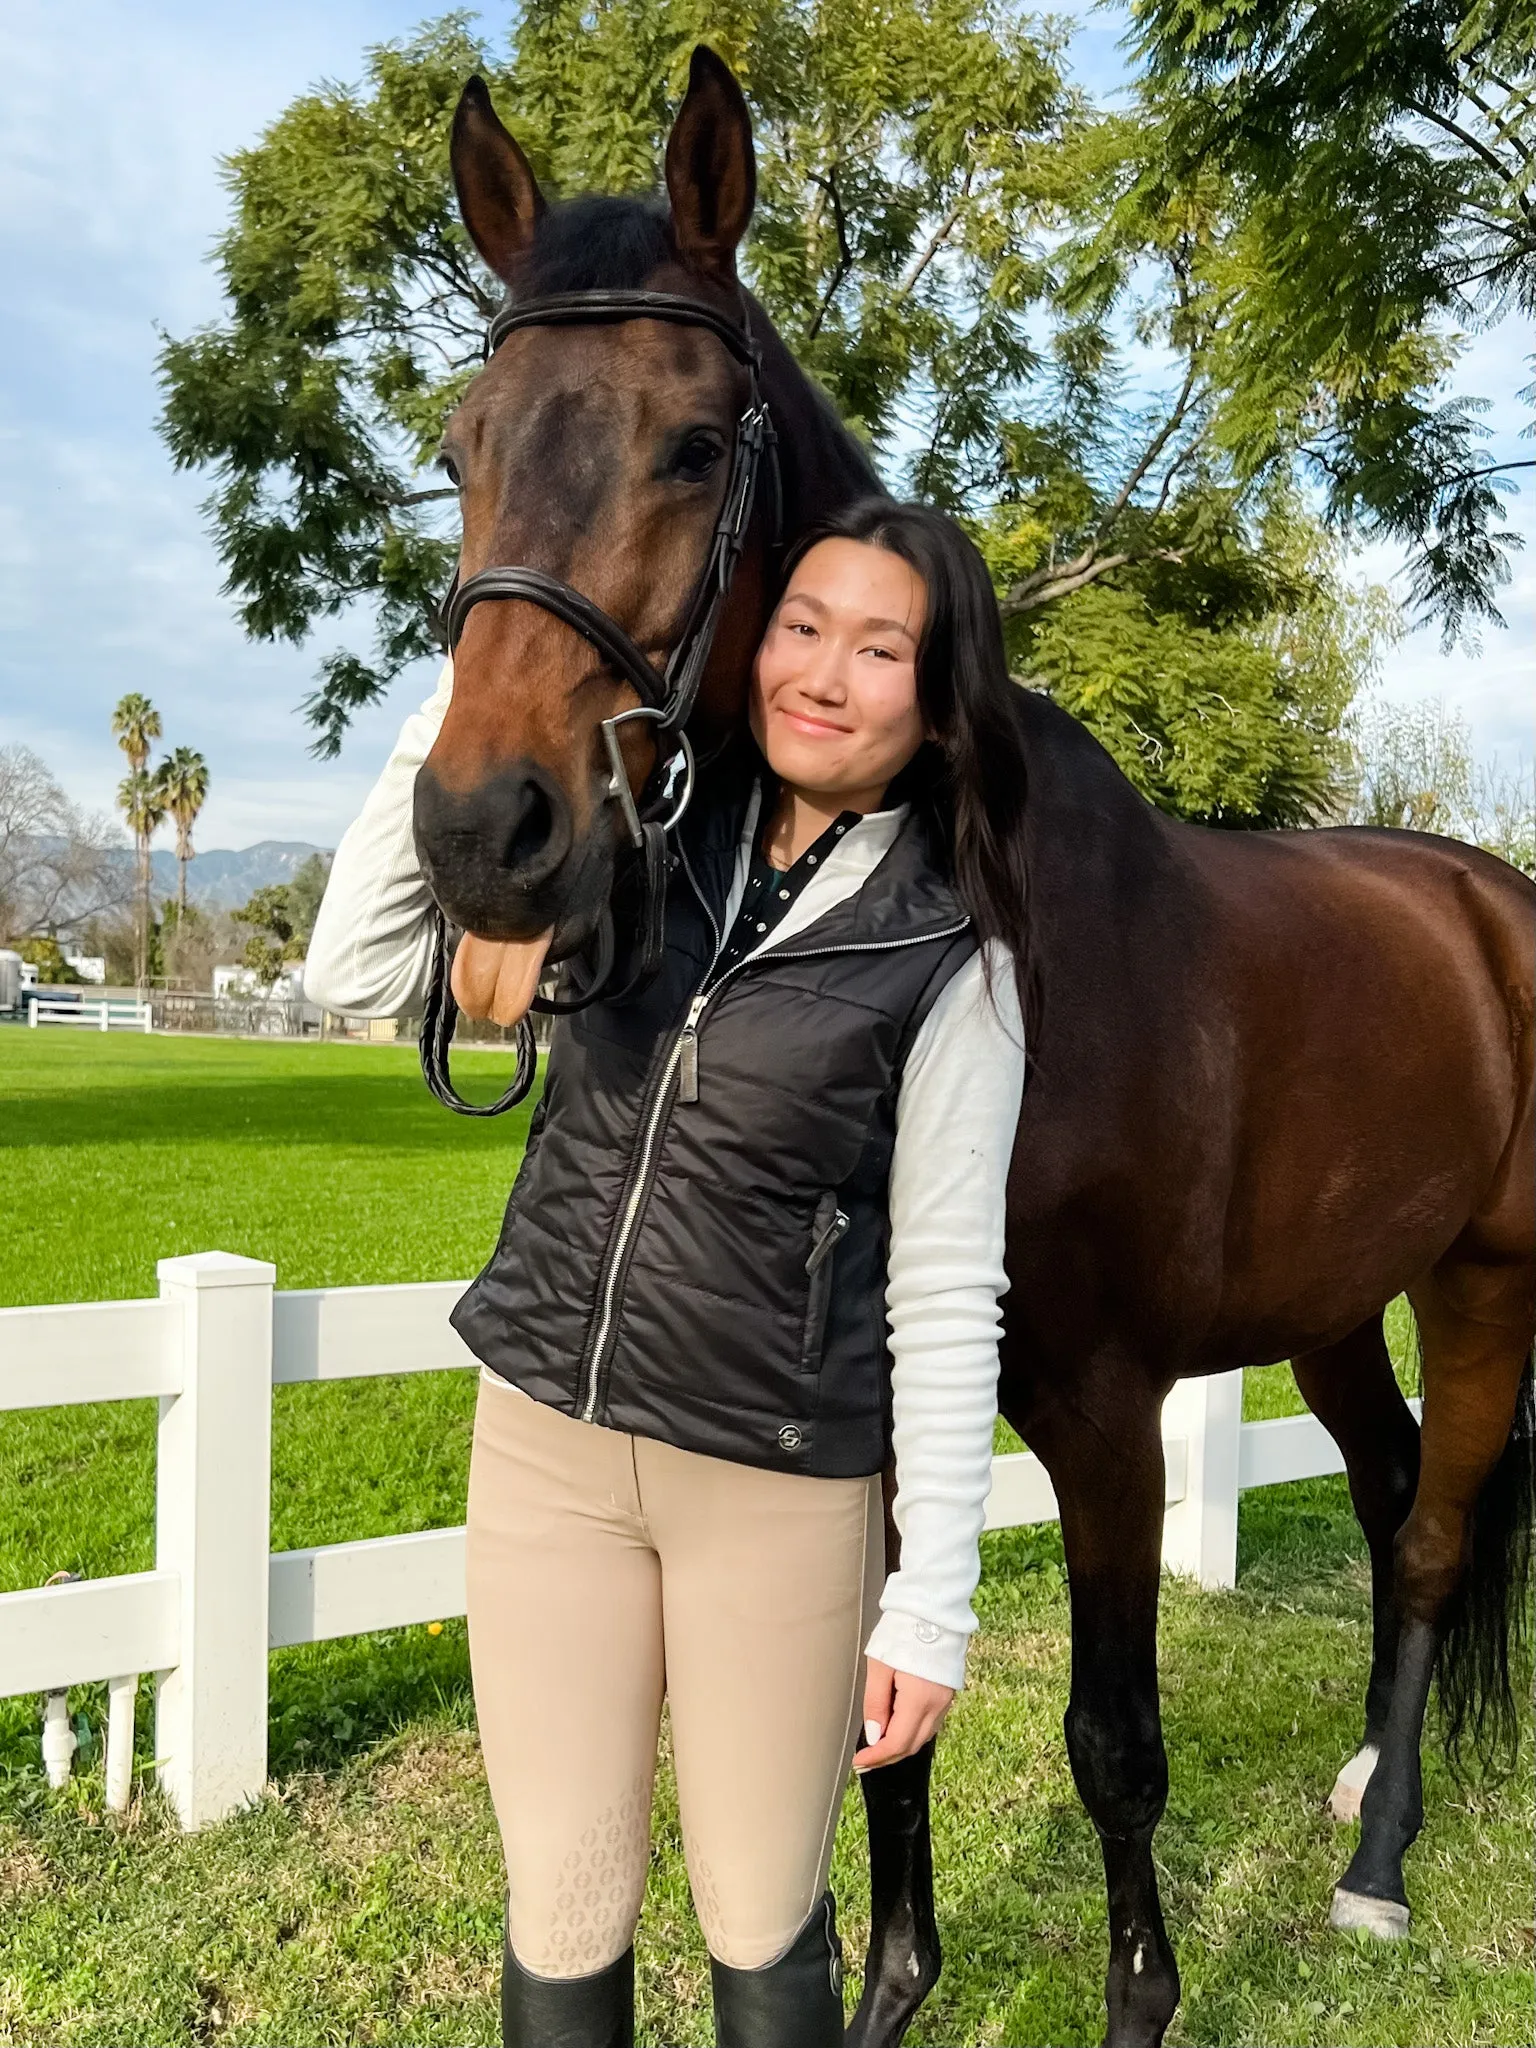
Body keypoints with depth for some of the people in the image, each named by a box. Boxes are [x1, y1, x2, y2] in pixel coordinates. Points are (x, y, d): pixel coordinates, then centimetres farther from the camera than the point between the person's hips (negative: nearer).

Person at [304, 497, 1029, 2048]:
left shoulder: (949, 961, -10)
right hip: (545, 1439, 3)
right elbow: (357, 973, -3)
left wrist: (930, 1604, -7)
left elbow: (944, 1294, -8)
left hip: (780, 1486, -3)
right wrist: (468, 705, -10)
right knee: (560, 1915, 17)